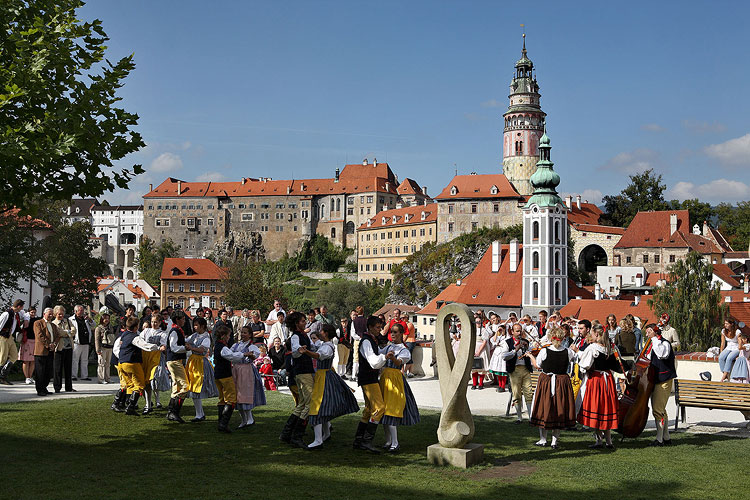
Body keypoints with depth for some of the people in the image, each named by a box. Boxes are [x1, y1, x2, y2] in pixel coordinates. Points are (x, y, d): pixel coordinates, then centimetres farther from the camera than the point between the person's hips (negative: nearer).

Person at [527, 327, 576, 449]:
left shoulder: (544, 351, -12)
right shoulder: (568, 352, -8)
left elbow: (537, 366, 1)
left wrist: (531, 356, 18)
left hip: (546, 381, -1)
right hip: (563, 382, 1)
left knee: (544, 410, 11)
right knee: (559, 411, 11)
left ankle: (543, 440, 17)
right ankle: (554, 441, 12)